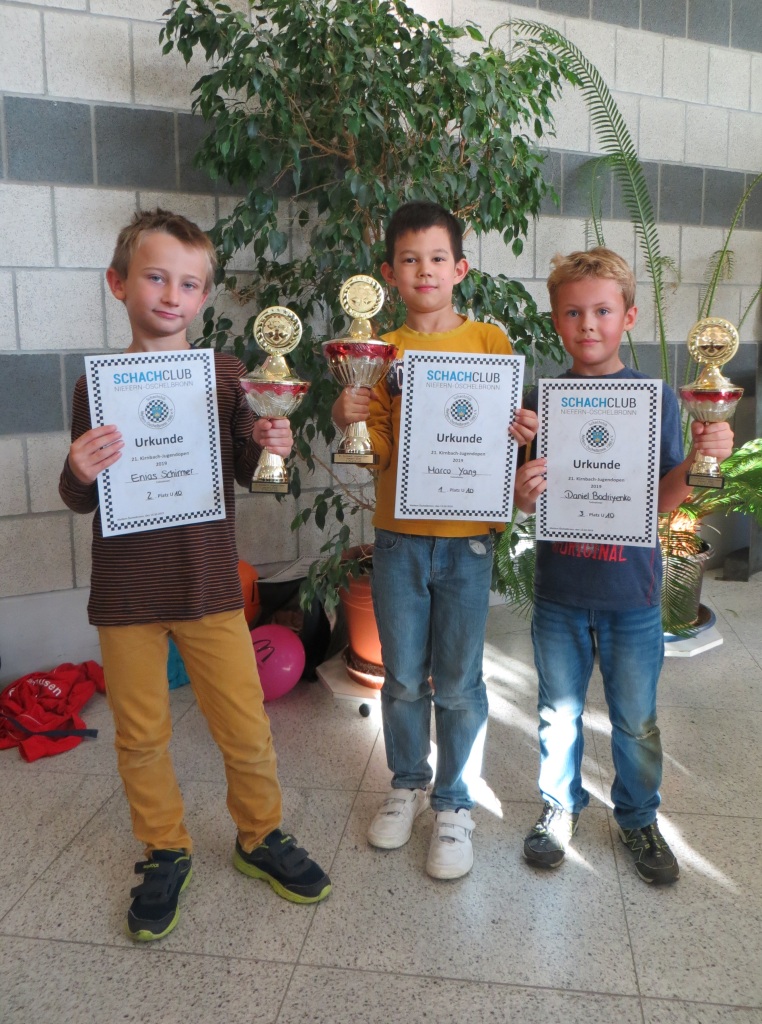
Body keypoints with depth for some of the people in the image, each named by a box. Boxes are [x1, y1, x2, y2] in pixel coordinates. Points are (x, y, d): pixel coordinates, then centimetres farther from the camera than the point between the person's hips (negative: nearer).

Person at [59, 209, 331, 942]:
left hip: (209, 586, 0)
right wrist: (81, 475, -20)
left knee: (246, 730, 7)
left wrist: (268, 448, -18)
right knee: (141, 737, 13)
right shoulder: (96, 385, -4)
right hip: (126, 593, 0)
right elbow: (80, 501, 2)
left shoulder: (225, 373, -2)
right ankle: (164, 853, 36)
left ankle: (260, 837, 33)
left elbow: (246, 476, 3)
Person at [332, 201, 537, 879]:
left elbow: (505, 431, 4)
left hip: (466, 536, -1)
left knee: (458, 683, 7)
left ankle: (453, 800, 27)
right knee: (403, 679, 12)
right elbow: (381, 451, 2)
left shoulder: (490, 340, 2)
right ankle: (407, 784, 35)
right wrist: (350, 420, -16)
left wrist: (521, 433, -17)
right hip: (398, 535, 2)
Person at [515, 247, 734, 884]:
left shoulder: (656, 398, -4)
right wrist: (524, 492, -21)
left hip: (631, 594, 0)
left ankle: (639, 818, 39)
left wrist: (699, 459, -20)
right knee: (559, 712, 17)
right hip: (559, 592, 1)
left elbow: (665, 501, -3)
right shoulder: (543, 401, -2)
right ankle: (561, 805, 40)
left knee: (636, 721, 15)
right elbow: (528, 503, 1)